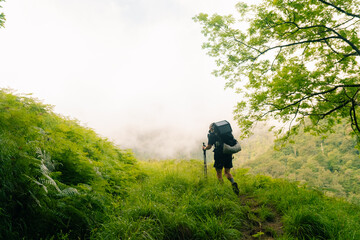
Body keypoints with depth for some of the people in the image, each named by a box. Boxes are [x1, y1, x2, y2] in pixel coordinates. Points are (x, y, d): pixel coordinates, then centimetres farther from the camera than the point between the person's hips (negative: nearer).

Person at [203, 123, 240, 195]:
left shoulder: (211, 134, 4)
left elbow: (209, 146, -2)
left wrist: (204, 148, 18)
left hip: (219, 154, -5)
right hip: (229, 153, 5)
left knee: (219, 173, 9)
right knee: (227, 172, 16)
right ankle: (233, 183, -9)